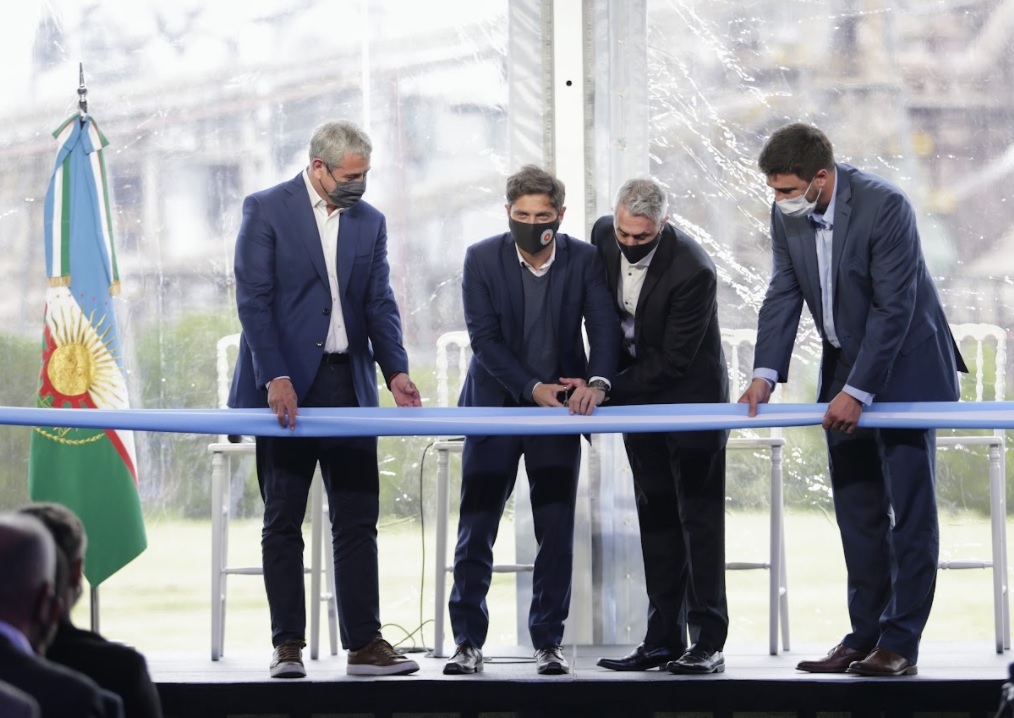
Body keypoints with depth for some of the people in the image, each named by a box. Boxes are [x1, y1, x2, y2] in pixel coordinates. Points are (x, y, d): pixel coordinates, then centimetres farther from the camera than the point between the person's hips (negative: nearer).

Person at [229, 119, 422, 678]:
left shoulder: (370, 222, 12)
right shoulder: (266, 210, -2)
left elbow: (379, 303, 8)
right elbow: (253, 299, -8)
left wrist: (395, 370, -9)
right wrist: (275, 378, -18)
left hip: (348, 385, 4)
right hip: (287, 386, -4)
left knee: (358, 521, 1)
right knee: (282, 522, 1)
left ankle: (364, 644, 3)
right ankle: (287, 646, 5)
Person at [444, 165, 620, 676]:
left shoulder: (584, 260, -3)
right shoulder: (482, 259, -6)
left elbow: (604, 326, -11)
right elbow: (484, 339, -10)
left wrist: (596, 382, -30)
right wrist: (532, 388, -20)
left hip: (559, 409, 1)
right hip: (495, 405, -1)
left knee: (557, 533, -1)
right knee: (476, 530, -1)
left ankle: (548, 643, 7)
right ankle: (468, 642, 6)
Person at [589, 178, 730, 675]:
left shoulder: (693, 270, -28)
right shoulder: (604, 235, -8)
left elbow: (674, 360, -23)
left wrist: (610, 389, -21)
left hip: (689, 395, -6)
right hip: (638, 393, 6)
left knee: (699, 516, -6)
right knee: (656, 516, 7)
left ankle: (708, 642, -5)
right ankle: (664, 639, 10)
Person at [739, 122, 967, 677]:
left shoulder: (884, 207, -24)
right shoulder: (787, 214, -3)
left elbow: (893, 308, -24)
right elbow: (783, 295, 1)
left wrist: (858, 391, -23)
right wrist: (766, 372, -13)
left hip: (903, 368, -7)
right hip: (844, 370, 7)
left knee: (909, 508, -6)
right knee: (857, 510, 8)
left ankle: (900, 643, -5)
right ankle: (864, 636, 13)